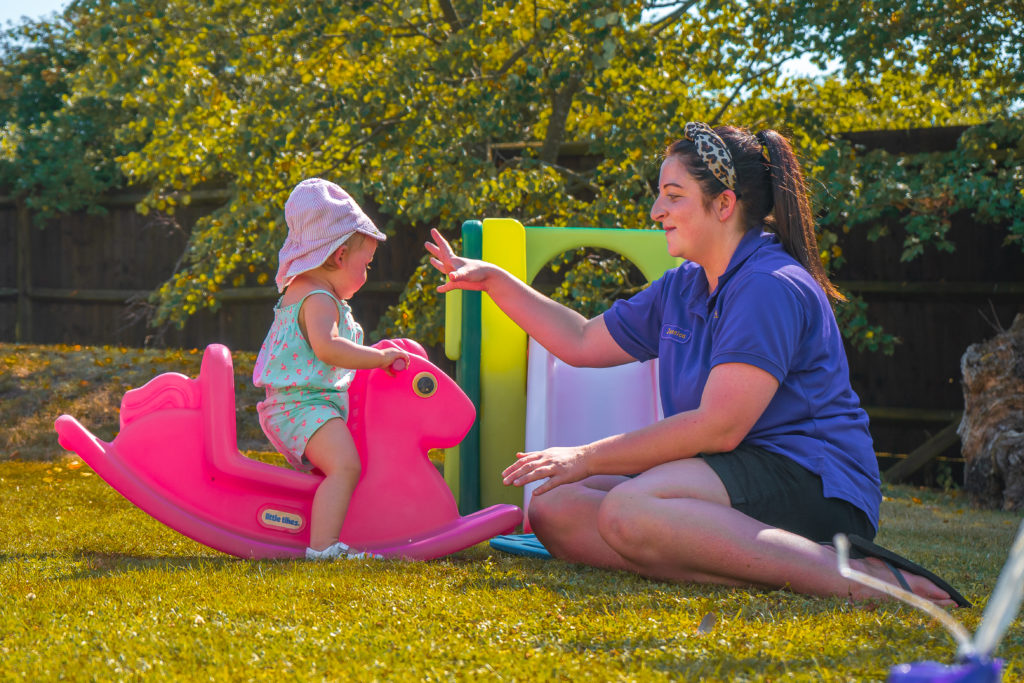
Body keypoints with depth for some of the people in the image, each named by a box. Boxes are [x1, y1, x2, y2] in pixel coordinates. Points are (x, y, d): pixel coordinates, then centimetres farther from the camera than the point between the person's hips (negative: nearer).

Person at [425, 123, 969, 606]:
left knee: (629, 511, -35)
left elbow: (718, 428, -20)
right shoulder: (680, 288, 17)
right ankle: (755, 568, -23)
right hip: (735, 479, 10)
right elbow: (583, 343, 28)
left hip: (812, 486, -10)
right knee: (555, 511, -7)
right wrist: (495, 280, 20)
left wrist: (588, 458, -14)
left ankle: (852, 576, -33)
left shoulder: (771, 286, -13)